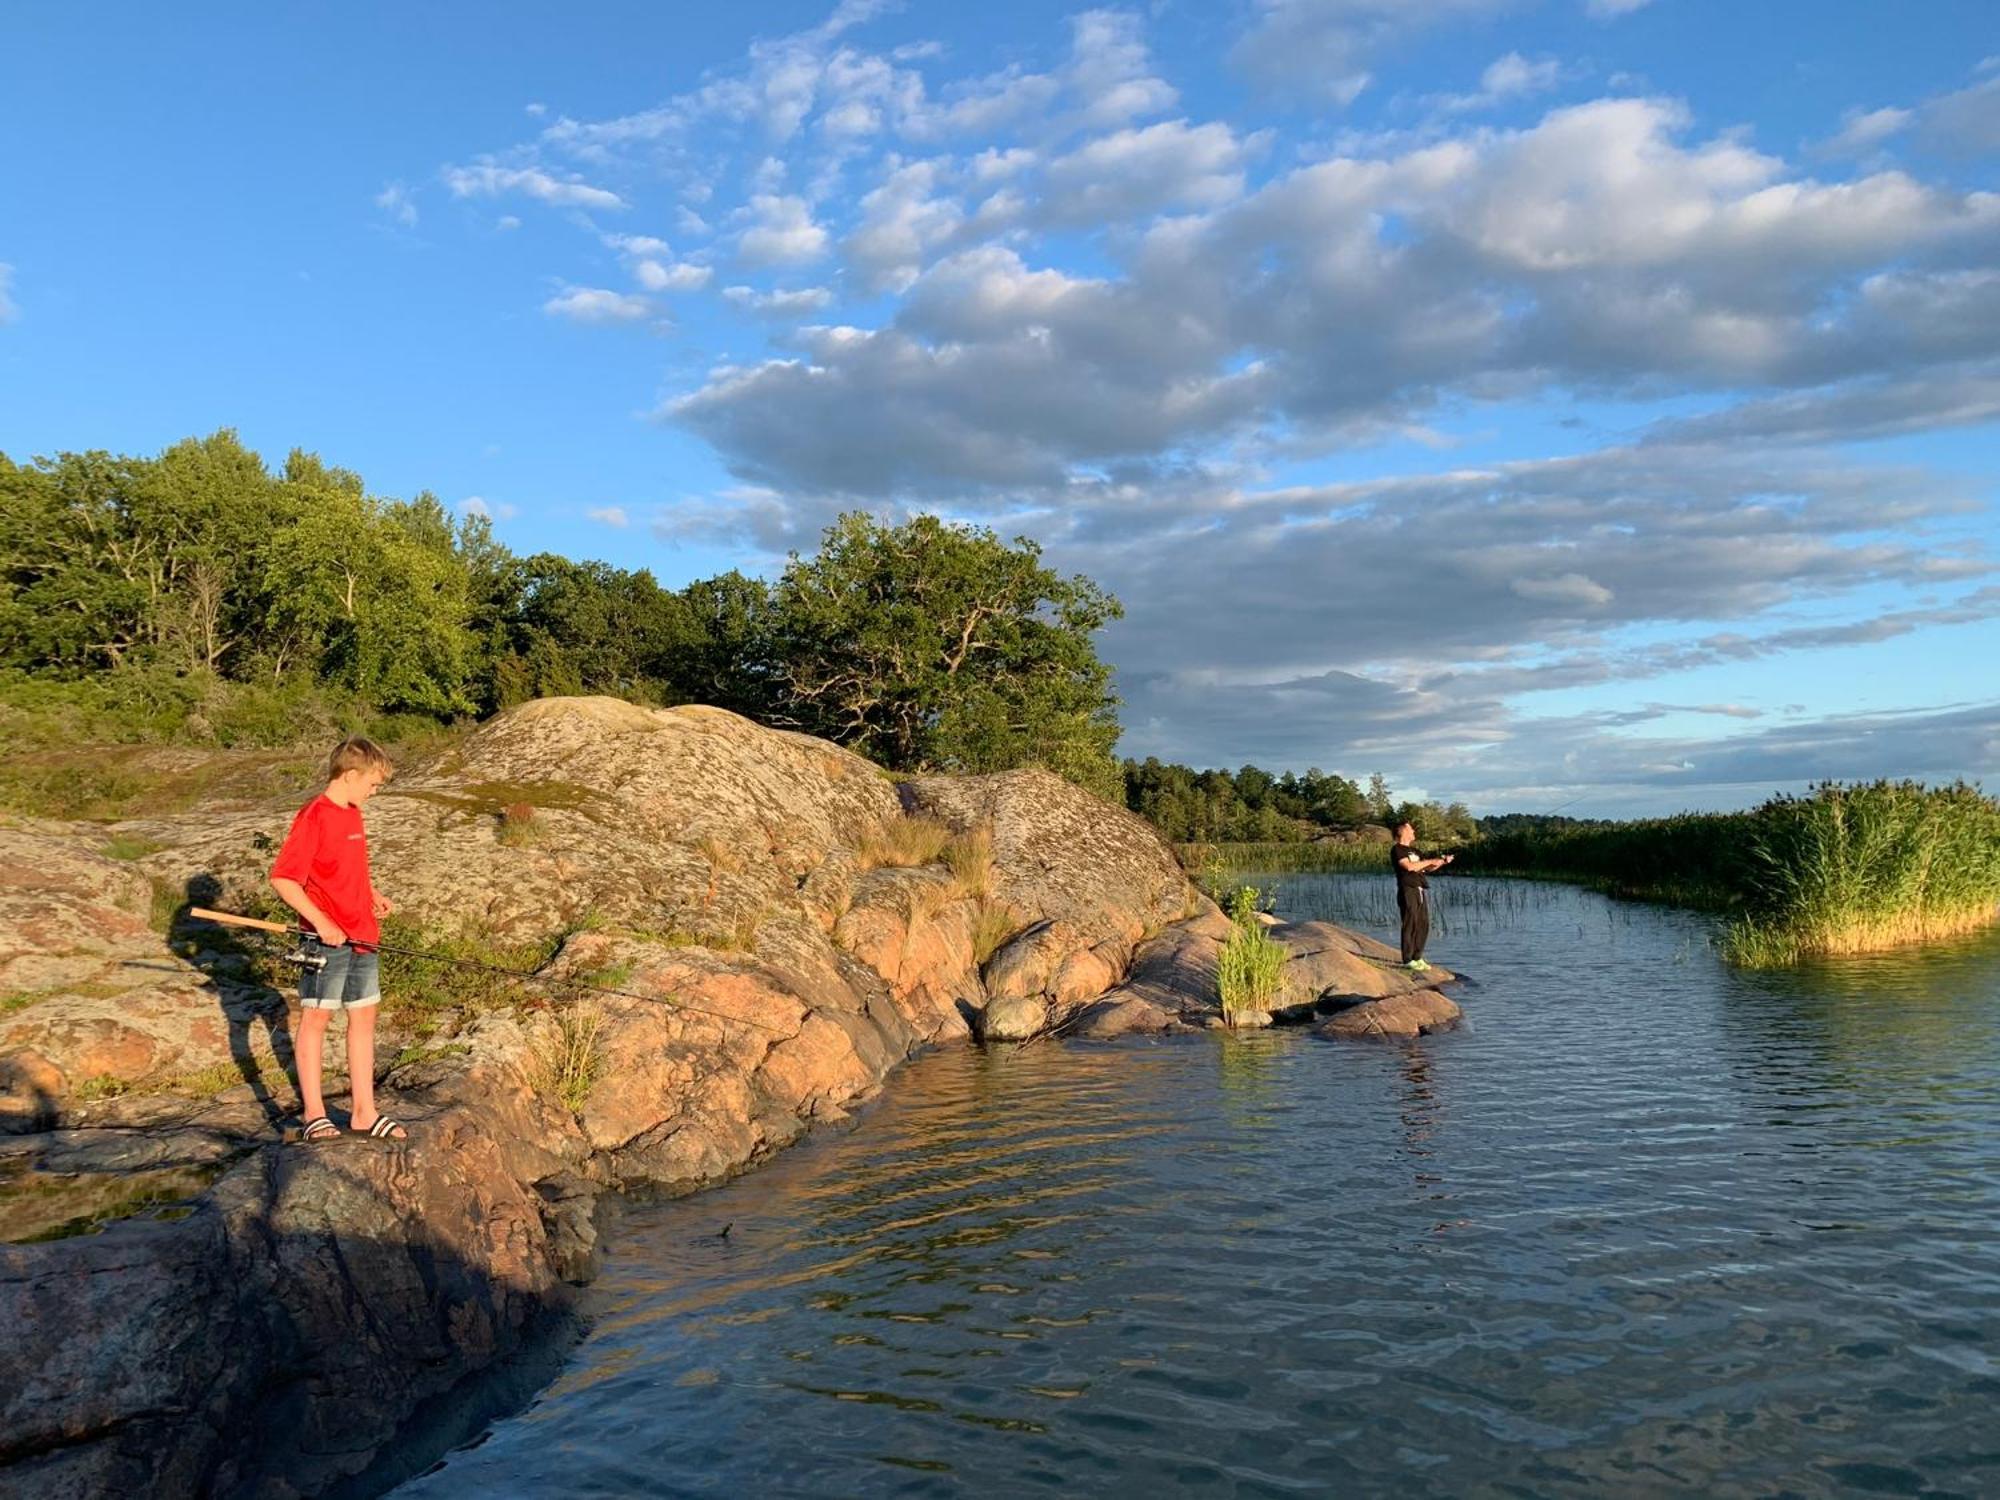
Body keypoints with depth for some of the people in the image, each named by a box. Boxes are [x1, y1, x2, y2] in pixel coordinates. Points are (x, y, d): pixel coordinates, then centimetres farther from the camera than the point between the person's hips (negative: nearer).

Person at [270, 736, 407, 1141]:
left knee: (363, 1016, 11)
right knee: (315, 1017, 2)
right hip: (328, 939, -9)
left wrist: (372, 895, 9)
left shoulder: (352, 814, 13)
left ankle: (364, 1112, 18)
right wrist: (321, 922, -21)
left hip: (363, 938, 9)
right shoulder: (314, 817, -14)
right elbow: (282, 878, -17)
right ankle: (313, 1112, 12)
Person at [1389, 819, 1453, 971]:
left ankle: (1417, 958, 15)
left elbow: (1426, 869, 25)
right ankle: (1408, 960, -5)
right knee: (1410, 925, -8)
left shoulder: (1414, 850, 23)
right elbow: (1410, 867, -18)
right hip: (1408, 890, -9)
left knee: (1423, 925, 8)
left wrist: (1442, 862, 10)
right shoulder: (1397, 850, -4)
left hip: (1422, 891, 9)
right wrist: (1430, 861, -9)